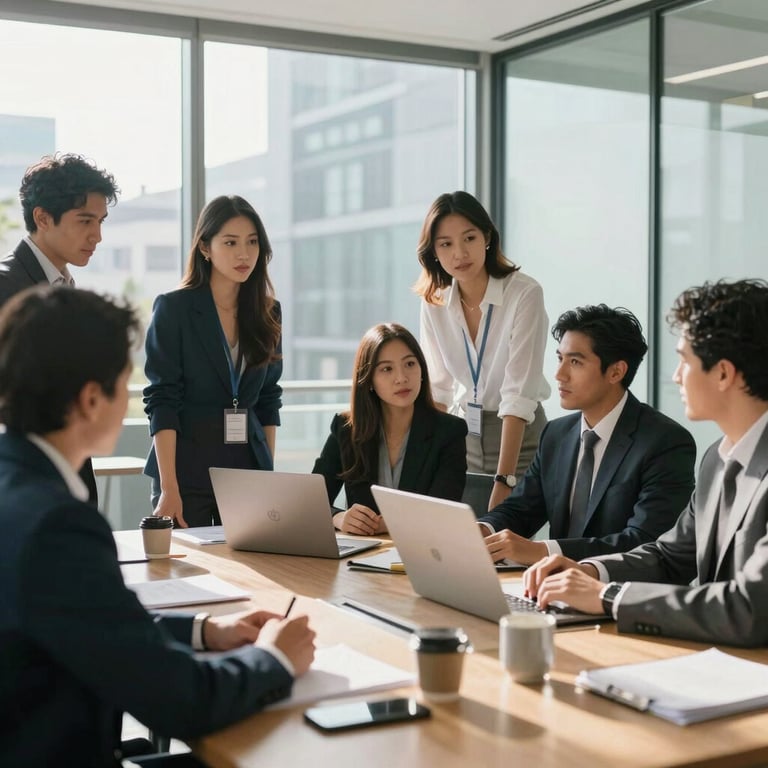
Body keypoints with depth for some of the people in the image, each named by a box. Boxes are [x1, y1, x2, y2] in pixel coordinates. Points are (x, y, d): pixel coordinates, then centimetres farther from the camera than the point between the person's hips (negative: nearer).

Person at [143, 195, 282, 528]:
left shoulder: (267, 312, 7)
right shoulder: (173, 308, -6)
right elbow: (161, 402, -11)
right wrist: (168, 488, -17)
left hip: (249, 469, 4)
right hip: (187, 471, -4)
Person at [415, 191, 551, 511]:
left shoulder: (525, 294, -20)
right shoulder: (434, 302, -4)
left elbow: (519, 394, -25)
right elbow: (438, 388, 2)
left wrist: (503, 481, -30)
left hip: (518, 434, -4)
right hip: (464, 433, 4)